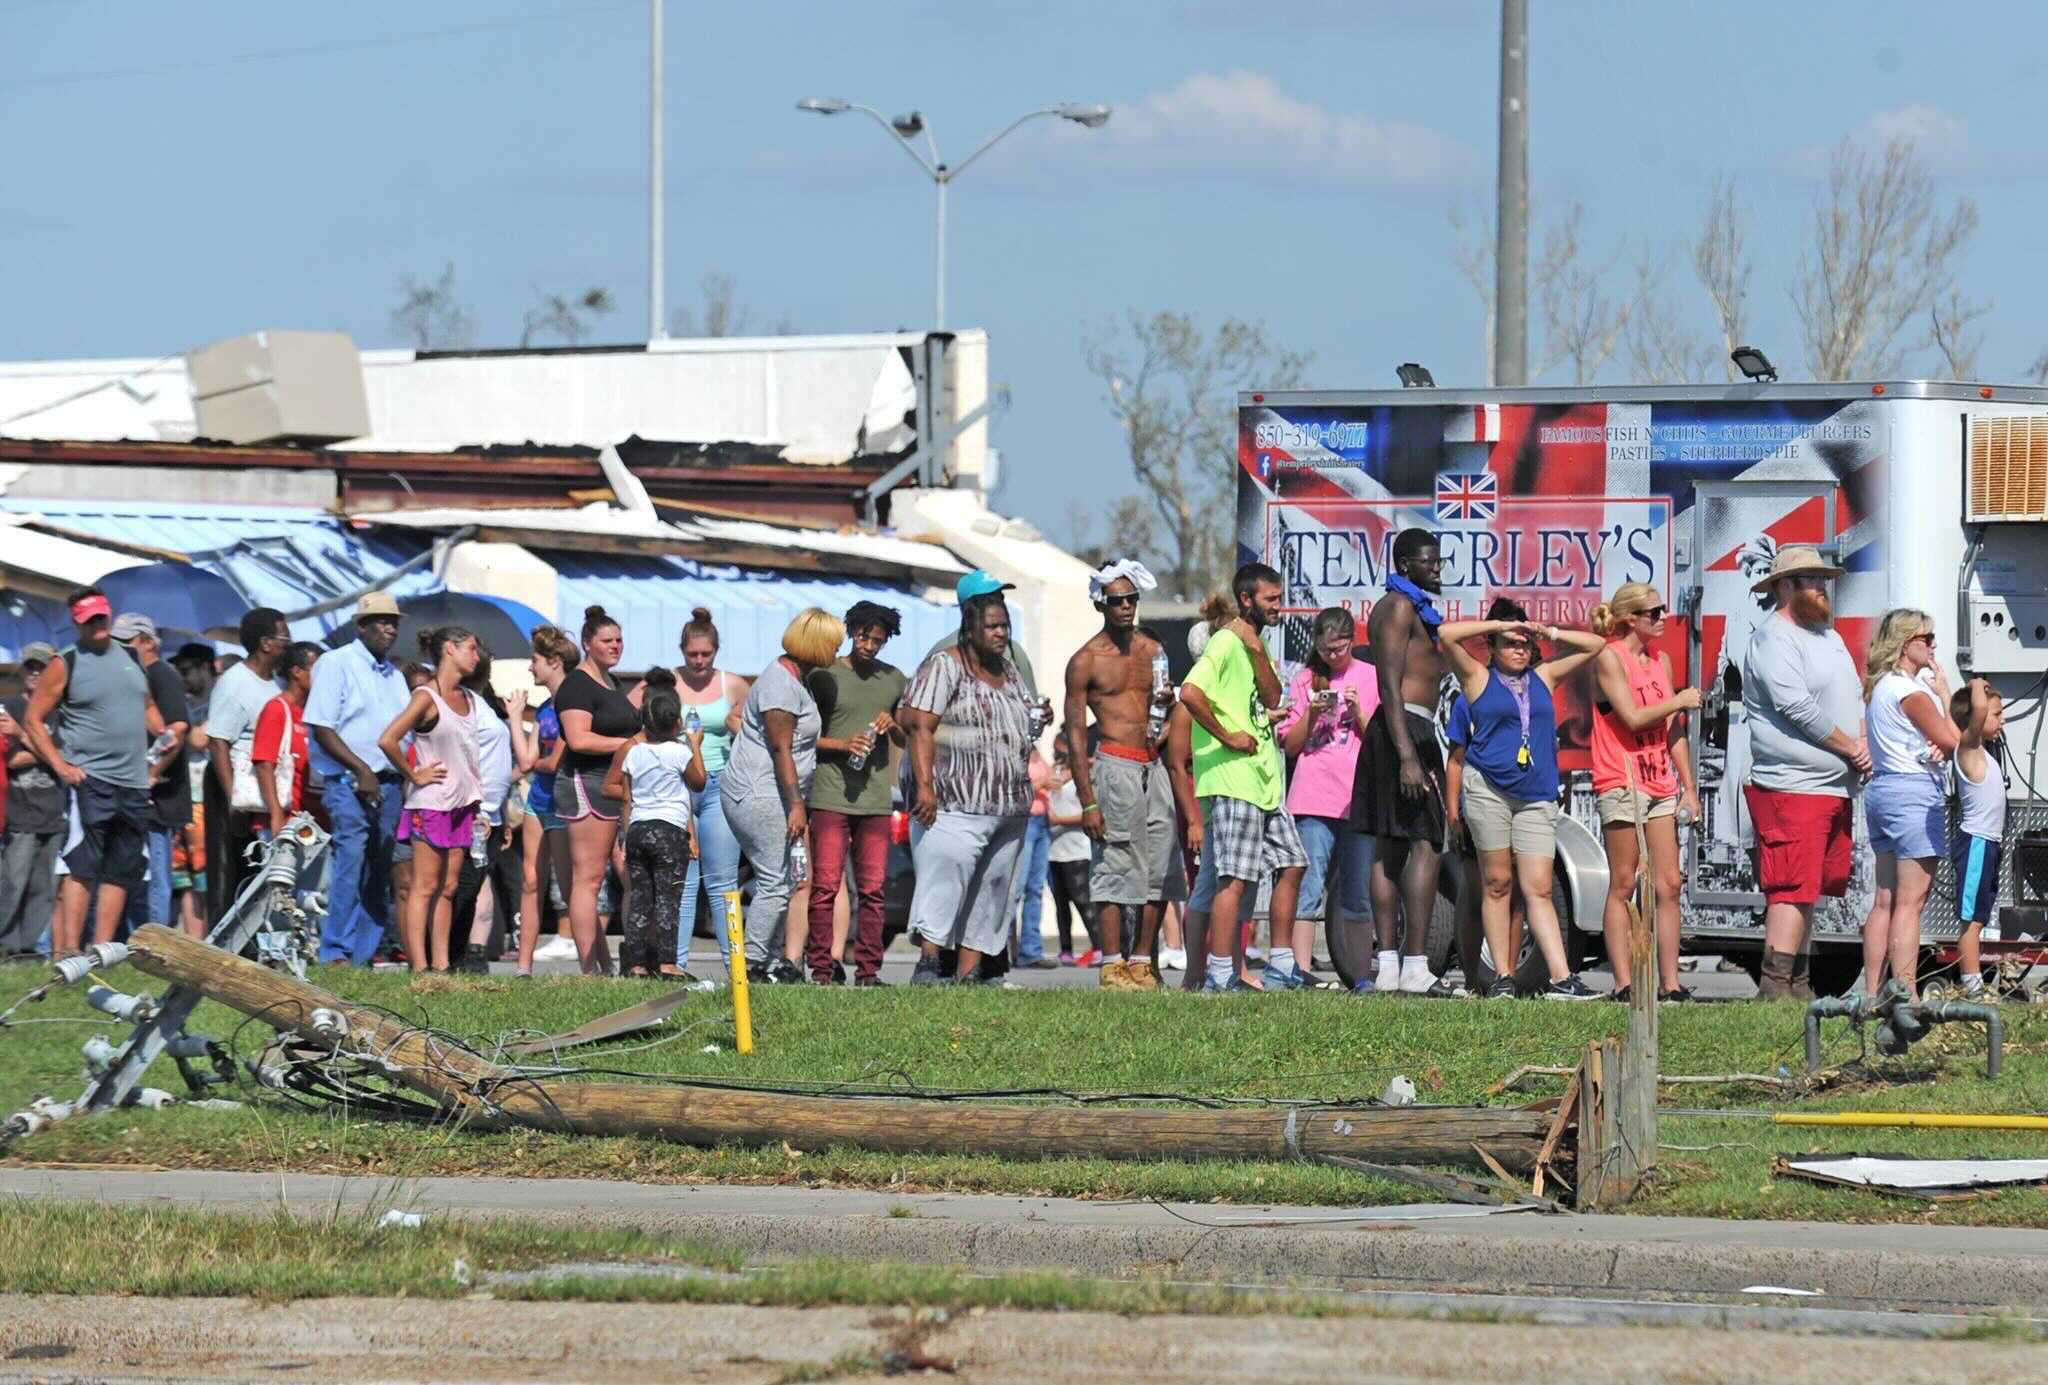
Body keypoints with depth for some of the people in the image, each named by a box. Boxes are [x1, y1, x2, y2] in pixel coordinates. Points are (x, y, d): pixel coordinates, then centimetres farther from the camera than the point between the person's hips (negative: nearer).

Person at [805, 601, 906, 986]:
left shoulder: (894, 680, 14)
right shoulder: (825, 676, 2)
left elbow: (907, 739, 21)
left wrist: (892, 725, -2)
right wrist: (842, 745, -13)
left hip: (875, 798, 3)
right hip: (830, 796, -3)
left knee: (872, 888, 2)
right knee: (825, 885, -7)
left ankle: (868, 970, 5)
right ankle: (821, 969, -5)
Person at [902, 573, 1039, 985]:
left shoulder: (1008, 669, 20)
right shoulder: (944, 666, -4)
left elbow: (1023, 726, 33)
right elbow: (919, 724, -13)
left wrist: (1038, 720, 8)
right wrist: (925, 785, -23)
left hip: (1009, 809, 8)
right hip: (957, 804, -8)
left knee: (991, 889, 5)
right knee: (947, 876, -17)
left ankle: (968, 973, 6)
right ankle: (928, 961, -19)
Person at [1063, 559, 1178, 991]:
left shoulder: (1152, 651, 15)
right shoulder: (1086, 661, -2)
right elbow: (1075, 734, -5)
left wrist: (1167, 705, 1)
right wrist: (1088, 802, -11)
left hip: (1155, 768, 6)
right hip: (1114, 765, -6)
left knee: (1158, 870, 2)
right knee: (1116, 869, -8)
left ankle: (1142, 961, 8)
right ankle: (1114, 967, -7)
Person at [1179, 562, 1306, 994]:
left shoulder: (1255, 645, 18)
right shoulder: (1226, 642, -11)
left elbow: (1272, 699, 6)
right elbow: (1190, 693, -25)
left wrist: (1257, 650, -5)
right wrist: (1226, 737, -18)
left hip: (1264, 780, 10)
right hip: (1232, 780, -10)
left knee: (1291, 865, 11)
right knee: (1236, 878, -11)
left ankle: (1281, 967, 17)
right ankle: (1220, 975, -10)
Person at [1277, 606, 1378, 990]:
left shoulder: (1371, 678, 9)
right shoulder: (1306, 680, 11)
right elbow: (1290, 746, 10)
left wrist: (1358, 712, -9)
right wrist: (1311, 715, -7)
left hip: (1359, 798, 0)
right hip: (1314, 801, 0)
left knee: (1358, 894, 4)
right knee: (1310, 886, -9)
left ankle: (1361, 974, 9)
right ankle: (1301, 970, -13)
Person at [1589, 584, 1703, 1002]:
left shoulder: (1661, 661, 15)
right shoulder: (1609, 658, -7)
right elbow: (1632, 718, -16)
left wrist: (1689, 787, 13)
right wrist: (1680, 701, -4)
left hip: (1660, 784, 7)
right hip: (1622, 783, -7)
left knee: (1668, 885, 2)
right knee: (1623, 886, -4)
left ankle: (1670, 982, 3)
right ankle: (1623, 982, -3)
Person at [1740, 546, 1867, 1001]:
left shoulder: (1827, 636, 20)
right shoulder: (1772, 639, -10)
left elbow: (1853, 698, 23)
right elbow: (1797, 708, -18)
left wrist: (1862, 743, 2)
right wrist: (1850, 748, -11)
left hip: (1834, 788, 9)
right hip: (1791, 788, -9)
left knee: (1809, 890, 12)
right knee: (1792, 890, -14)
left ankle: (1797, 983, 17)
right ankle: (1775, 987, -16)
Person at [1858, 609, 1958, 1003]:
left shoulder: (1880, 687, 16)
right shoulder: (1910, 690, -12)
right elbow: (1953, 741, -11)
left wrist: (1938, 746, -7)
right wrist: (1944, 696, 2)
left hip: (1882, 789, 9)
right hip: (1915, 791, -9)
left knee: (1885, 900, 9)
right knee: (1910, 901, -10)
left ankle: (1872, 993, 8)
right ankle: (1906, 995, -13)